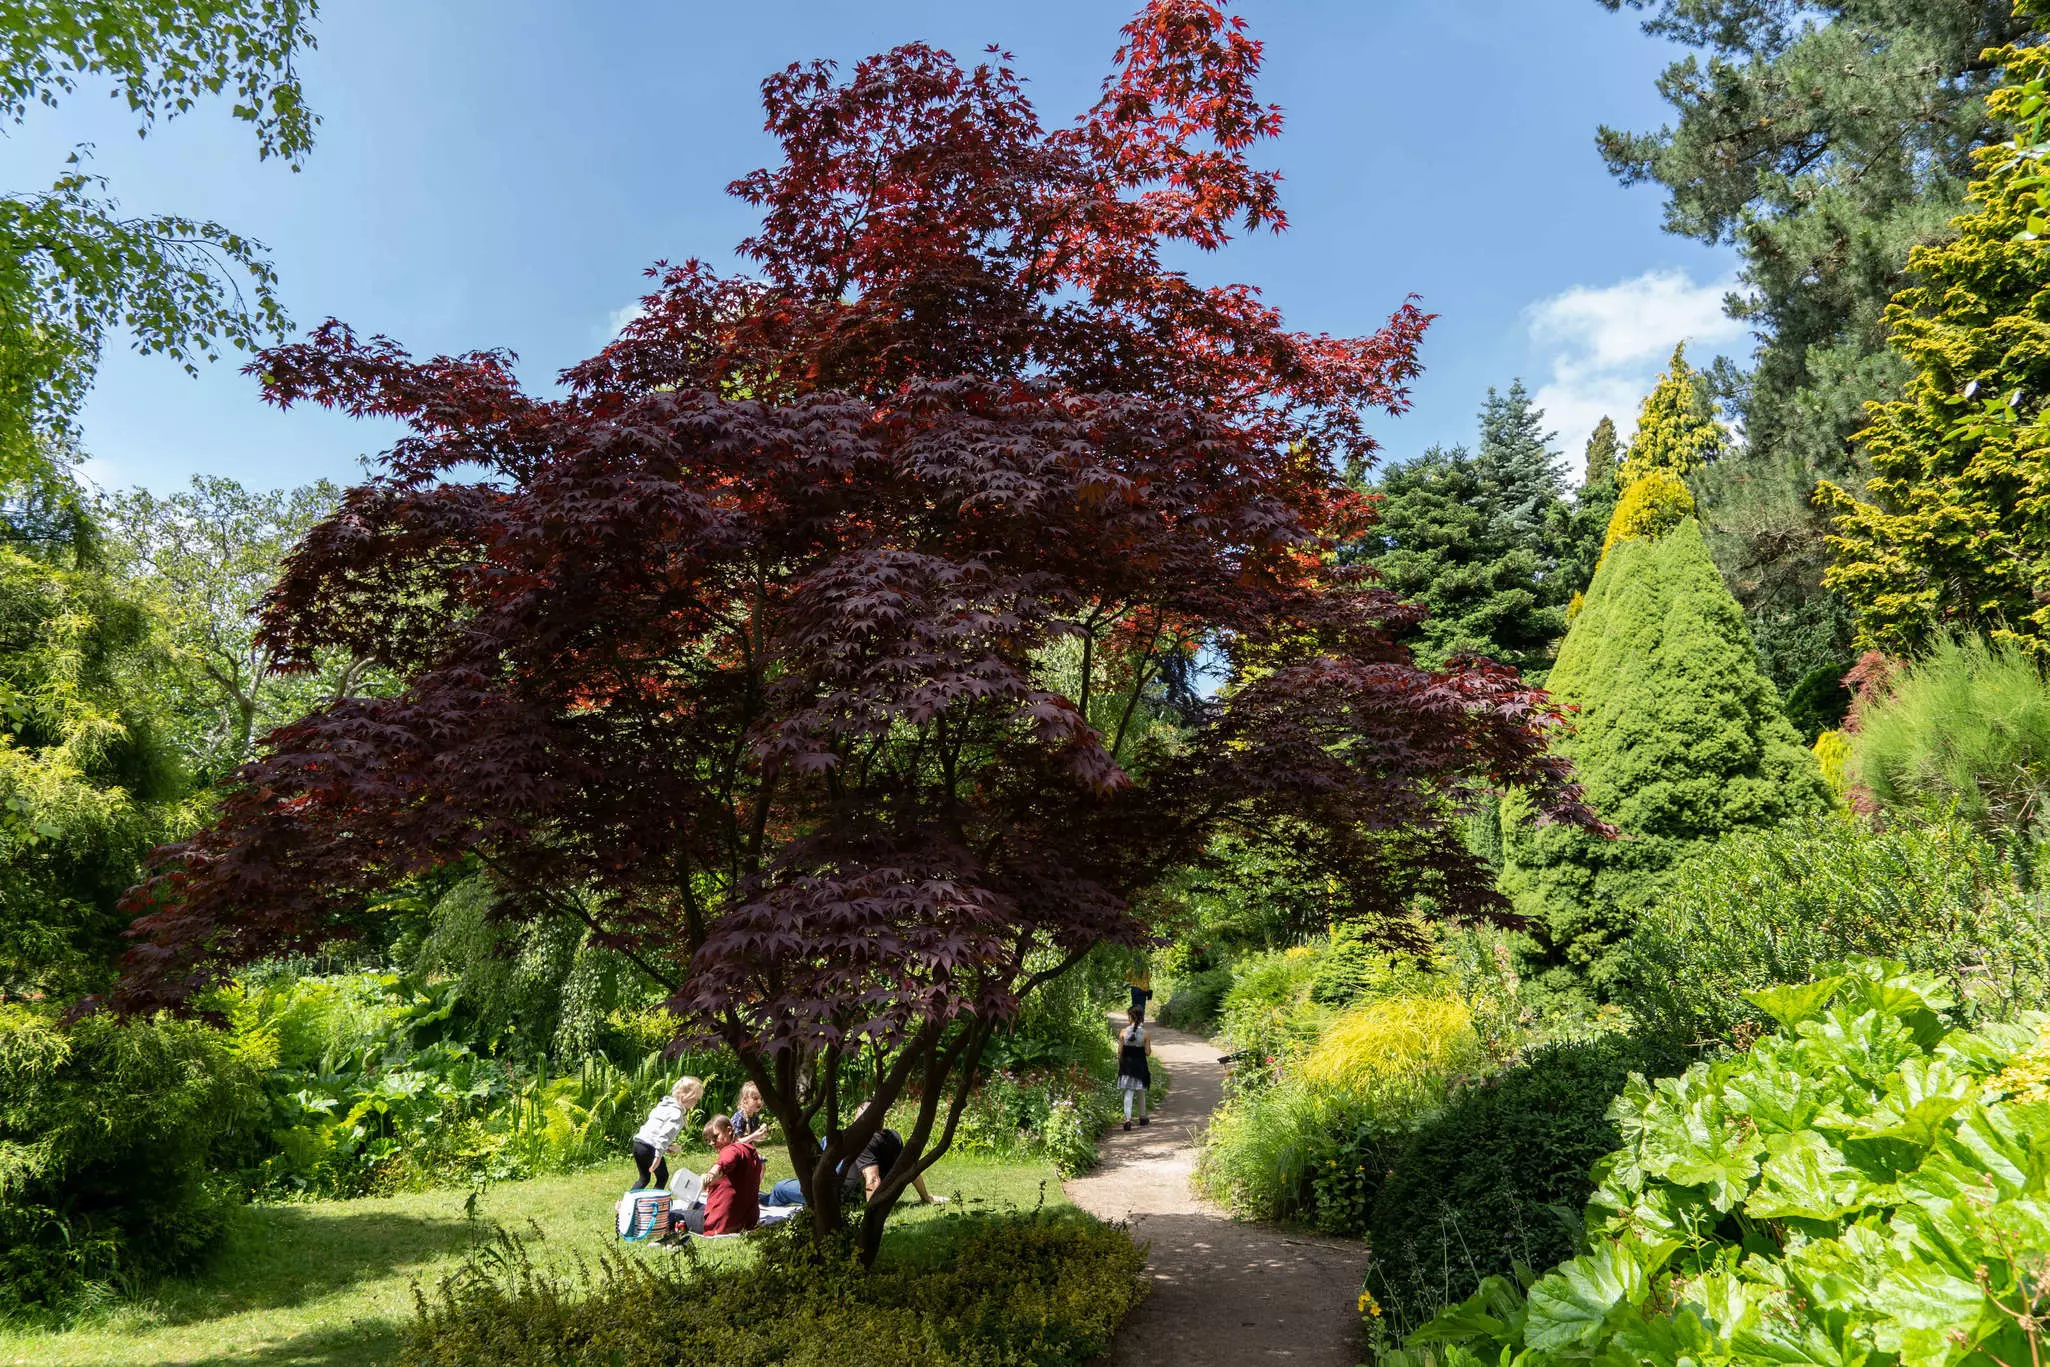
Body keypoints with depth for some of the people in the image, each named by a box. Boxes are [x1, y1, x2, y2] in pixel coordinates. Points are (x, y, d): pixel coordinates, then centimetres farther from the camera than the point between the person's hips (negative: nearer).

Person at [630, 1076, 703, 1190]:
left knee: (644, 1177, 22)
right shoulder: (677, 1113, -12)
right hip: (651, 1147, -8)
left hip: (638, 1142, 8)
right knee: (662, 1177, 10)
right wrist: (658, 1155, -27)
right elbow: (665, 1133, -23)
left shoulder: (663, 1104, 17)